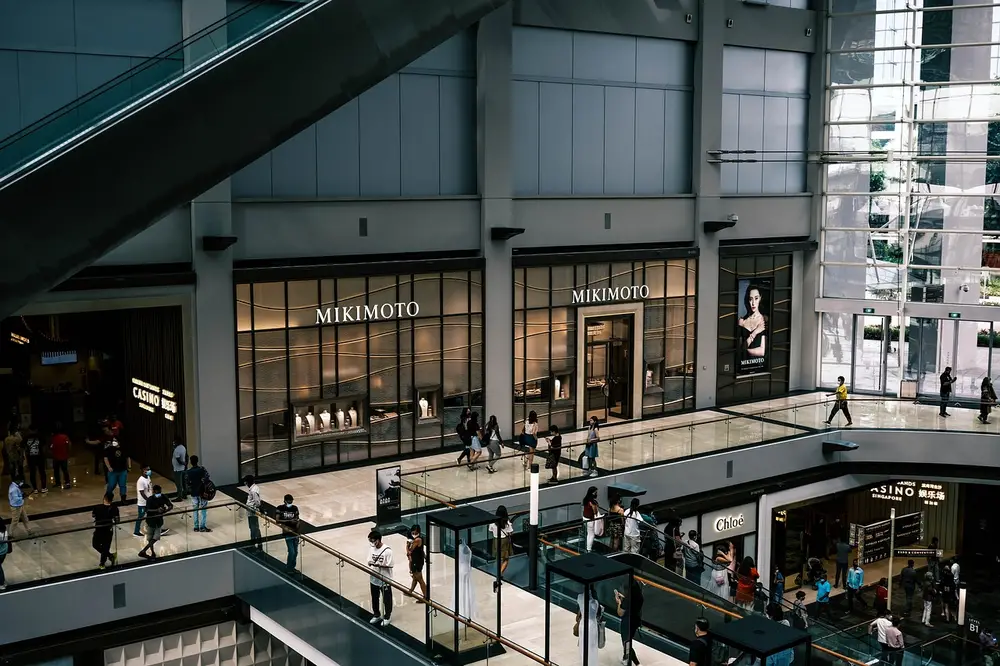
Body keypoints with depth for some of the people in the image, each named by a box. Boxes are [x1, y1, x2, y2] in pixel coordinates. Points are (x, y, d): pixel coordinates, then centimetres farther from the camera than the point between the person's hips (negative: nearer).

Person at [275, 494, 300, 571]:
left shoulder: (295, 508, 3)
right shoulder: (280, 508, -8)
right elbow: (277, 520, -12)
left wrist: (297, 521, -13)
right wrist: (289, 521, -20)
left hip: (295, 532, 4)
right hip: (288, 533, -4)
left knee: (295, 552, 11)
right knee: (292, 552, -9)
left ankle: (292, 567, 29)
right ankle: (289, 568, 10)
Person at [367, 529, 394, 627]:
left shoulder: (387, 551, -22)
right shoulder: (371, 549, -3)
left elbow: (389, 566, -17)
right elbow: (369, 561, 3)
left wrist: (378, 565, -29)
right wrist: (369, 563, -20)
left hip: (385, 580, -6)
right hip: (374, 579, 6)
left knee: (386, 599, 11)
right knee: (374, 598, 20)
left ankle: (387, 617, 29)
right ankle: (377, 615, 40)